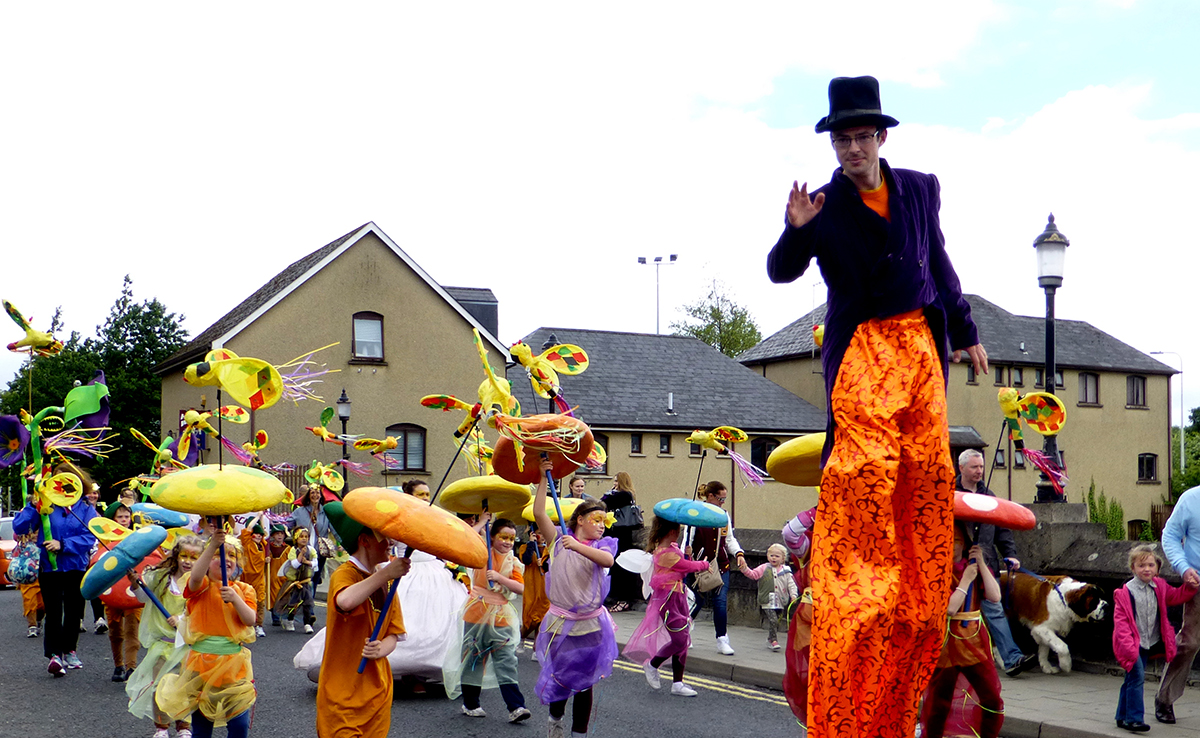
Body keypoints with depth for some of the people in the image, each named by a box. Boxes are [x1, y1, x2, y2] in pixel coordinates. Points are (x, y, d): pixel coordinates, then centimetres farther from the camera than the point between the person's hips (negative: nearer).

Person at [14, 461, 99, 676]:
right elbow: (19, 528, -6)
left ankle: (69, 650, 27)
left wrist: (63, 545, -21)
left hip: (76, 567, 1)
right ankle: (54, 654, -11)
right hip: (49, 567, -1)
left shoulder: (86, 509, 0)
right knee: (53, 612, -7)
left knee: (74, 612, 12)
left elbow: (89, 538, -11)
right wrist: (32, 506, -18)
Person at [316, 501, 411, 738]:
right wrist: (385, 574, -32)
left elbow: (393, 633, 10)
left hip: (378, 688, 7)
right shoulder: (344, 574, -13)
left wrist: (380, 649, -11)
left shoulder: (385, 580, 11)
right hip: (343, 692, -7)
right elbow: (346, 601, -38)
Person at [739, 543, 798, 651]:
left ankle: (770, 640, 25)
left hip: (781, 602, 3)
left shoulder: (785, 571, 6)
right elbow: (753, 574, -1)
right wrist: (745, 568, -17)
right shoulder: (764, 568, 2)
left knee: (775, 622, 10)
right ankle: (773, 640, -5)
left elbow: (791, 584, 6)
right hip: (768, 602, -3)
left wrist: (793, 594, -7)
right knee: (773, 620, -15)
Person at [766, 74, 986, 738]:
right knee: (865, 471, -10)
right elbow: (781, 272, -4)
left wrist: (965, 331, 20)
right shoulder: (825, 206, -3)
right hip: (860, 351, -5)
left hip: (921, 344, 5)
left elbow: (938, 263, 18)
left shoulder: (921, 188, 8)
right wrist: (796, 229, -23)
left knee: (929, 470, 4)